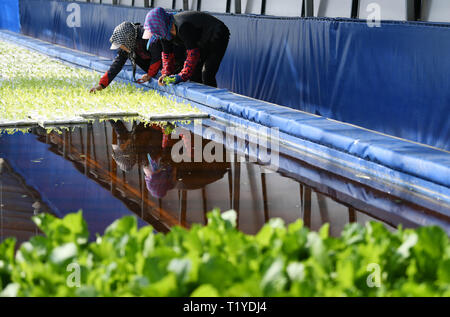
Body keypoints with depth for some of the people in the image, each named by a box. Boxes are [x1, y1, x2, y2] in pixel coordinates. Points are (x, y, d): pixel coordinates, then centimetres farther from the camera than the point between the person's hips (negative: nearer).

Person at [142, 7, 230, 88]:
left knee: (206, 75, -20)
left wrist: (182, 76, -34)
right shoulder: (164, 32, -8)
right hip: (204, 44, 9)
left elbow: (193, 53, -36)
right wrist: (166, 74, -9)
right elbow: (167, 54, 4)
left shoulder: (182, 26, -37)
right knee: (194, 75, 8)